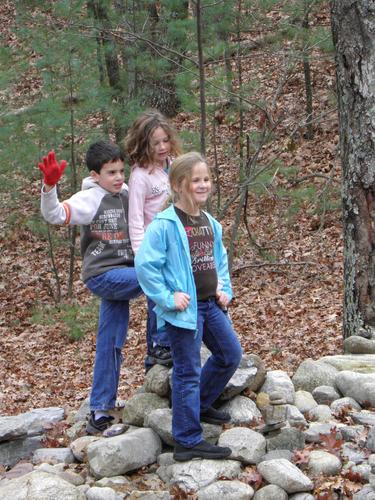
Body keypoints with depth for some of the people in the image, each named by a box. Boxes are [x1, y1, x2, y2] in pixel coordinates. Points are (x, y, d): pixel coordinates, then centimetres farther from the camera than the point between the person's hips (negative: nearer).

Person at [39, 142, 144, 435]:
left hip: (121, 274, 6)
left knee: (110, 345, 8)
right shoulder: (90, 199, -12)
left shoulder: (125, 194, 8)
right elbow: (54, 215, -26)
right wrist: (49, 186, -42)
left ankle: (100, 412, 16)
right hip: (103, 275, -6)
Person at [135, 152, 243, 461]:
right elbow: (145, 264, -18)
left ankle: (200, 405, 38)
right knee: (188, 372, -2)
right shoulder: (164, 224, -16)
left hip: (210, 304, 8)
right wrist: (167, 297, -18)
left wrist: (225, 289, 10)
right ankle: (188, 441, 7)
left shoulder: (210, 223, 8)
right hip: (184, 308, -8)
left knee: (231, 354, 17)